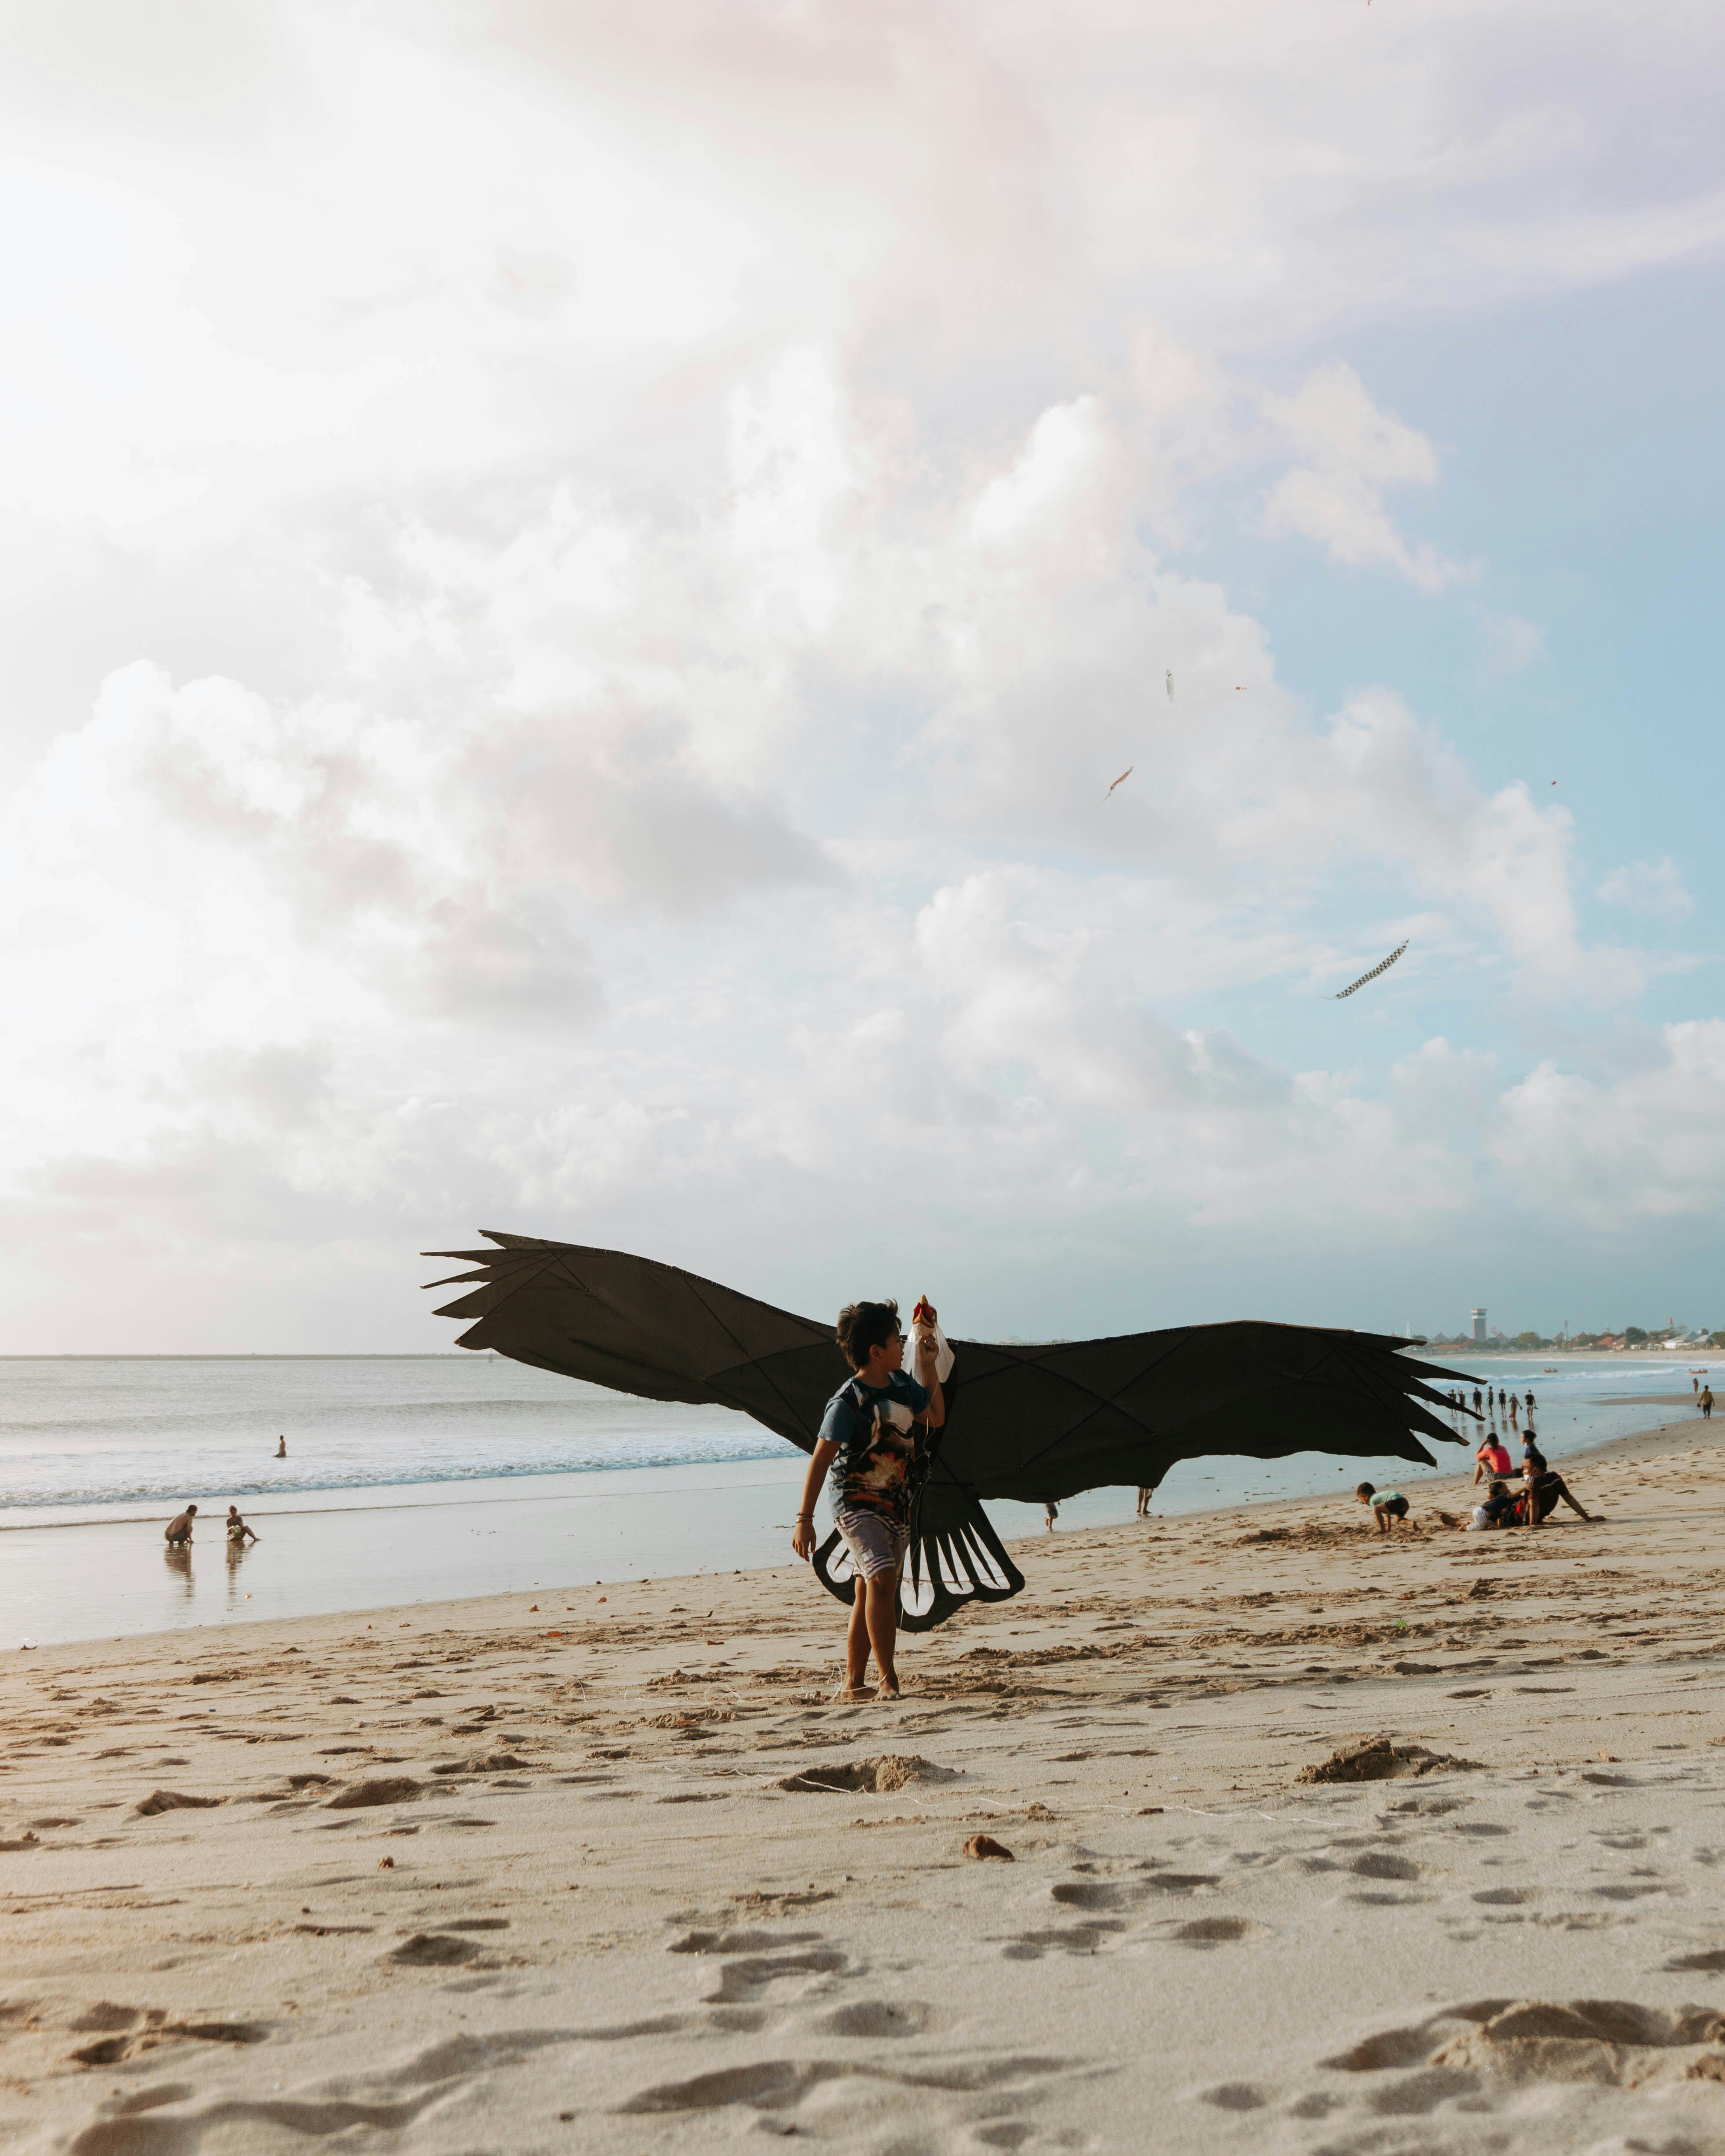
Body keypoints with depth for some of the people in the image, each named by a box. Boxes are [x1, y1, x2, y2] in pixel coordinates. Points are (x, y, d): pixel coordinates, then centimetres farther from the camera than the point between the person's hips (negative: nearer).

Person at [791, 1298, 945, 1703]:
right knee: (882, 1579, -22)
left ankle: (853, 1684, 15)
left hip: (896, 1506, 7)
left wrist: (929, 1366, 12)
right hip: (857, 1505, -7)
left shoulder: (901, 1384, 6)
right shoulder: (848, 1402, -16)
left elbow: (936, 1418, 21)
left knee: (868, 1594, 9)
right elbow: (820, 1460, -15)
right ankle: (889, 1681, -18)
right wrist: (805, 1519, -18)